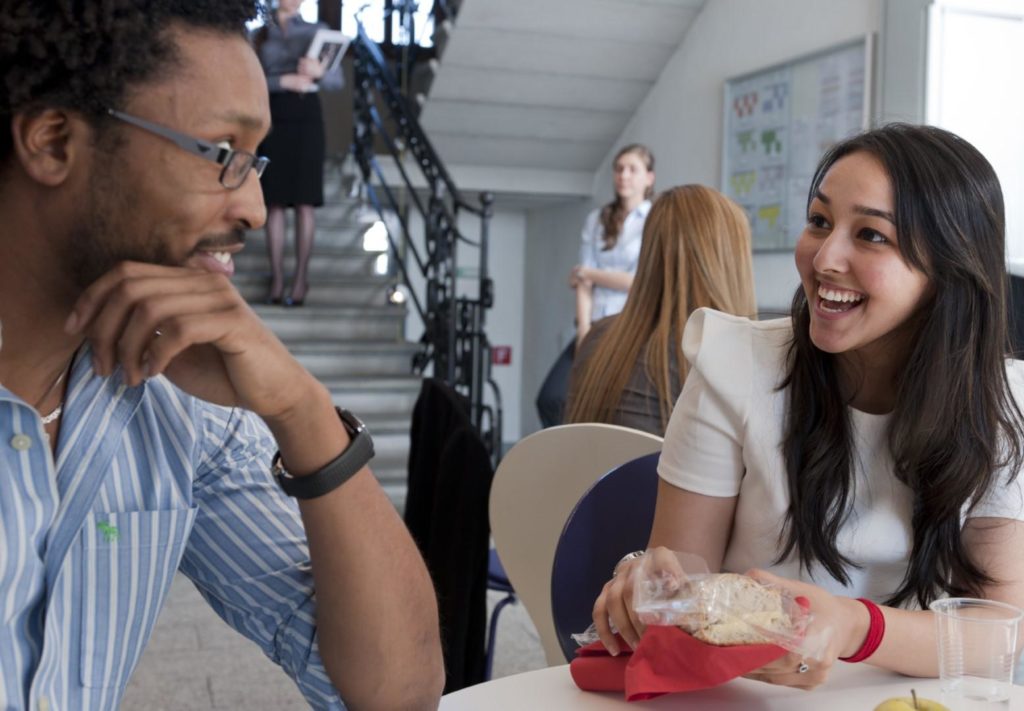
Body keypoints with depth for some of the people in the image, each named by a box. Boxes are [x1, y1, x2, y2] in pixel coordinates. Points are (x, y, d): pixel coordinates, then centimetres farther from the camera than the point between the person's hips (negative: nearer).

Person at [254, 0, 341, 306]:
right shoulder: (260, 35, 11)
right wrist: (284, 81, -15)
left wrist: (320, 72, -18)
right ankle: (276, 278, 3)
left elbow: (338, 80, 3)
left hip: (306, 118, -1)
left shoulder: (317, 30, 9)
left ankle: (301, 277, 1)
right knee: (274, 202, 0)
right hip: (273, 118, 1)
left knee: (305, 201, -3)